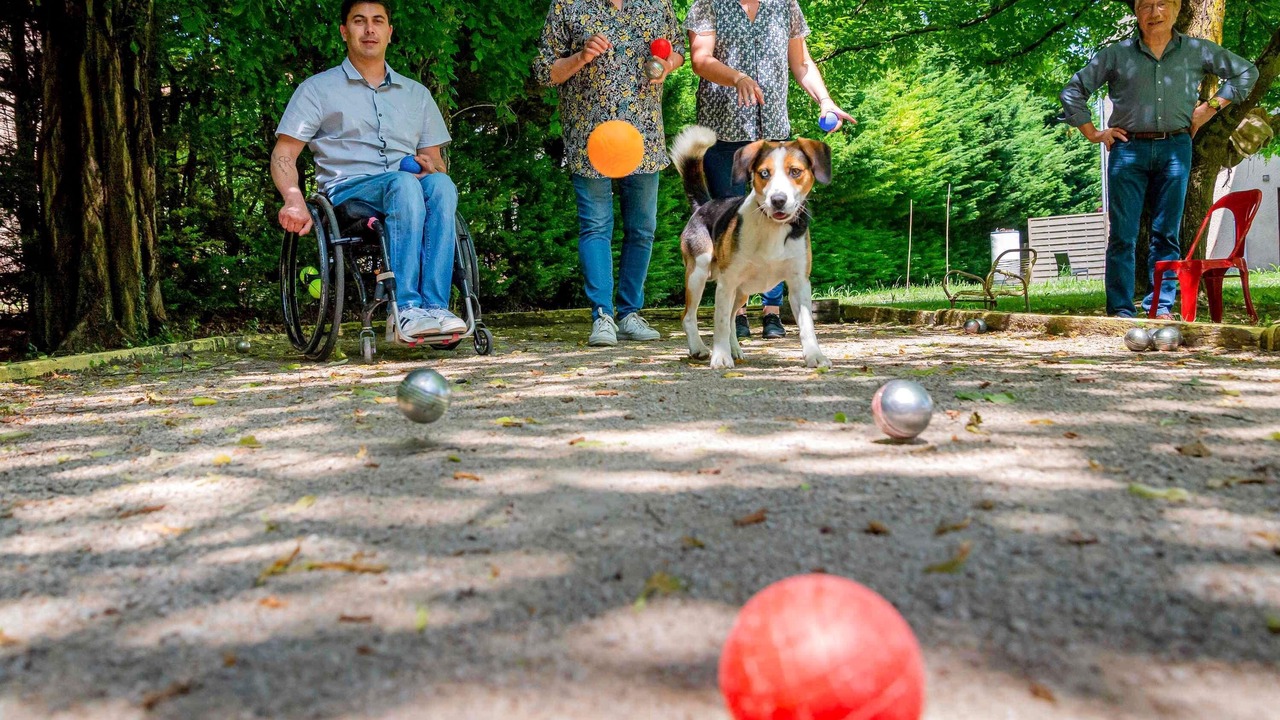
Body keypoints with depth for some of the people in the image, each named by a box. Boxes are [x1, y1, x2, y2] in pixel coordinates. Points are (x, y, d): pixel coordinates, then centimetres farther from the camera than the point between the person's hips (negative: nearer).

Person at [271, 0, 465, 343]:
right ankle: (405, 309, -44)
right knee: (404, 184, -36)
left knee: (440, 184, -33)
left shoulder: (417, 93, 25)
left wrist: (430, 166, -3)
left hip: (408, 189, 3)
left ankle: (434, 306, -41)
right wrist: (294, 198, -15)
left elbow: (437, 161, 24)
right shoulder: (318, 89, 15)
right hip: (347, 192, -3)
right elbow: (283, 155, 7)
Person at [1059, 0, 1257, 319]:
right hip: (1128, 150, -1)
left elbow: (1246, 72, 22)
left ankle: (1162, 308, 5)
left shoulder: (1197, 51, 11)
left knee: (1167, 233, 1)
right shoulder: (1117, 54, 7)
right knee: (1122, 235, -4)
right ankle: (1120, 310, -2)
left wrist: (1212, 106, 10)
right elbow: (1072, 92, 11)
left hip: (1175, 149, 1)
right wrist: (1093, 134, 5)